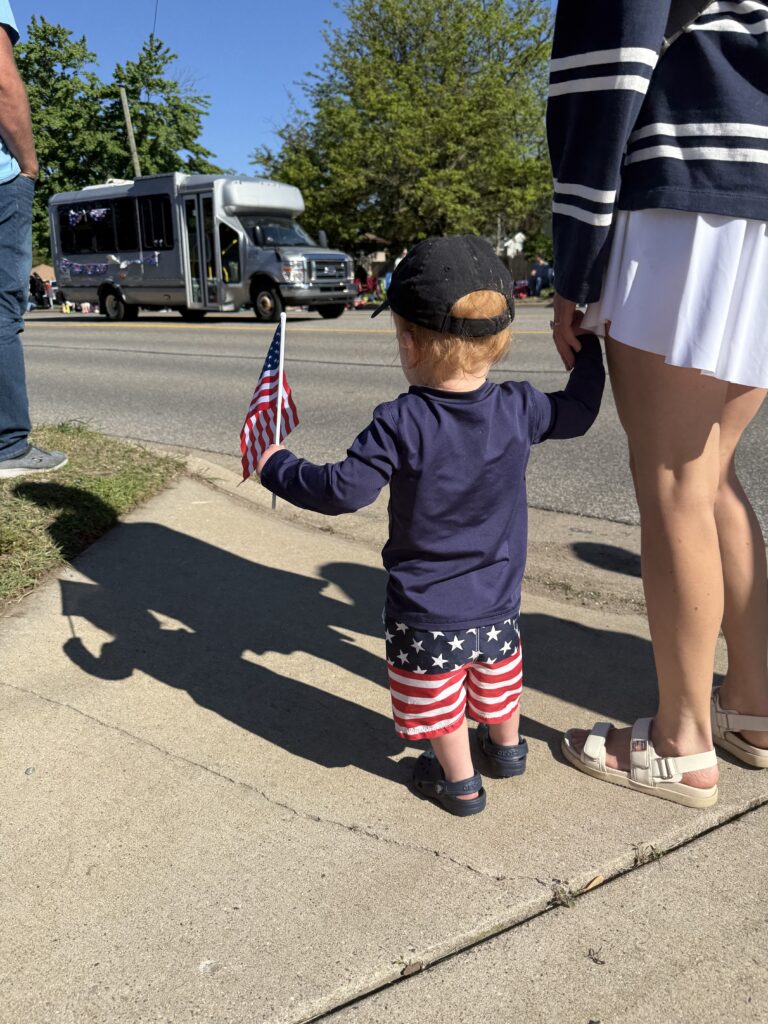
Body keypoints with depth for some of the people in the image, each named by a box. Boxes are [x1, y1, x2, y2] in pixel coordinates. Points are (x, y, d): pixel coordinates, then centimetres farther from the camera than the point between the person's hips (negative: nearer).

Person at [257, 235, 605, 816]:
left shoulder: (400, 425, -25)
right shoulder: (520, 411, -12)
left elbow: (343, 491, -23)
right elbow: (579, 412, 7)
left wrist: (278, 468, -7)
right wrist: (588, 348, 23)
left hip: (425, 610, -5)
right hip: (498, 602, 5)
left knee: (438, 702, 17)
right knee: (497, 680, 30)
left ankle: (459, 781, 32)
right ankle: (507, 745, 51)